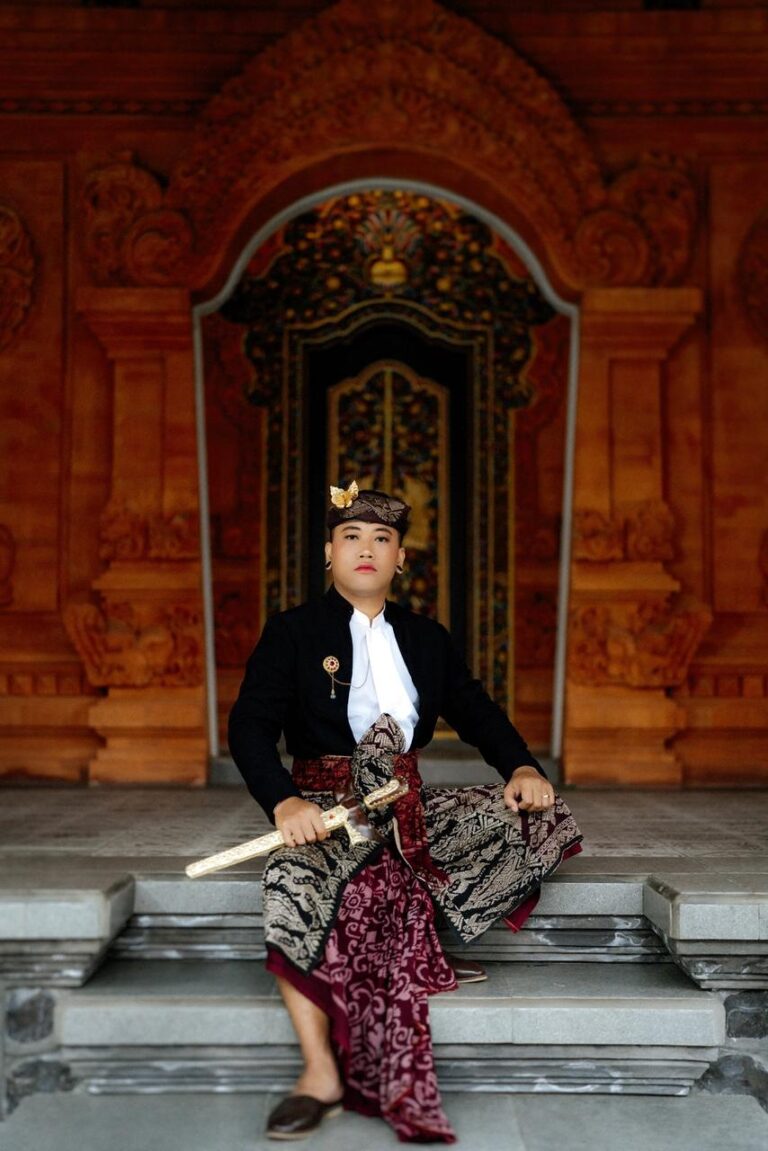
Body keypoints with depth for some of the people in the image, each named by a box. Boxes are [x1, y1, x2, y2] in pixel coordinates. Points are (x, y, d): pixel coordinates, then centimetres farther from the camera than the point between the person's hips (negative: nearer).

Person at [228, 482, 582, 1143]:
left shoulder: (427, 637, 16)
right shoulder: (292, 632, 3)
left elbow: (476, 711, 13)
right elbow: (251, 724, -9)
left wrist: (522, 768, -9)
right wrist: (283, 801, -29)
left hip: (409, 802, 5)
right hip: (325, 803, -4)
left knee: (536, 817, -11)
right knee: (296, 884, -36)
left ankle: (435, 947, -1)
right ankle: (322, 1074, -26)